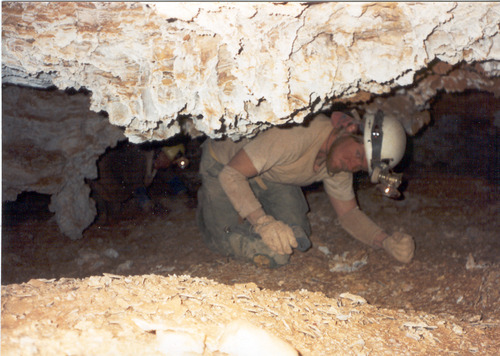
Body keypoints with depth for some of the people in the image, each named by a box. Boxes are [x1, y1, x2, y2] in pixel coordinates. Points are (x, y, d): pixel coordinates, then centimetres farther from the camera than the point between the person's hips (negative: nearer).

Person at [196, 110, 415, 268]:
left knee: (297, 239, -5)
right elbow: (231, 174, -40)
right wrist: (263, 221, -51)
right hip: (224, 163, -6)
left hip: (271, 177, 6)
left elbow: (348, 212, -3)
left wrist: (386, 242, -21)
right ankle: (206, 200, 17)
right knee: (227, 243, -14)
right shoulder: (299, 134, -42)